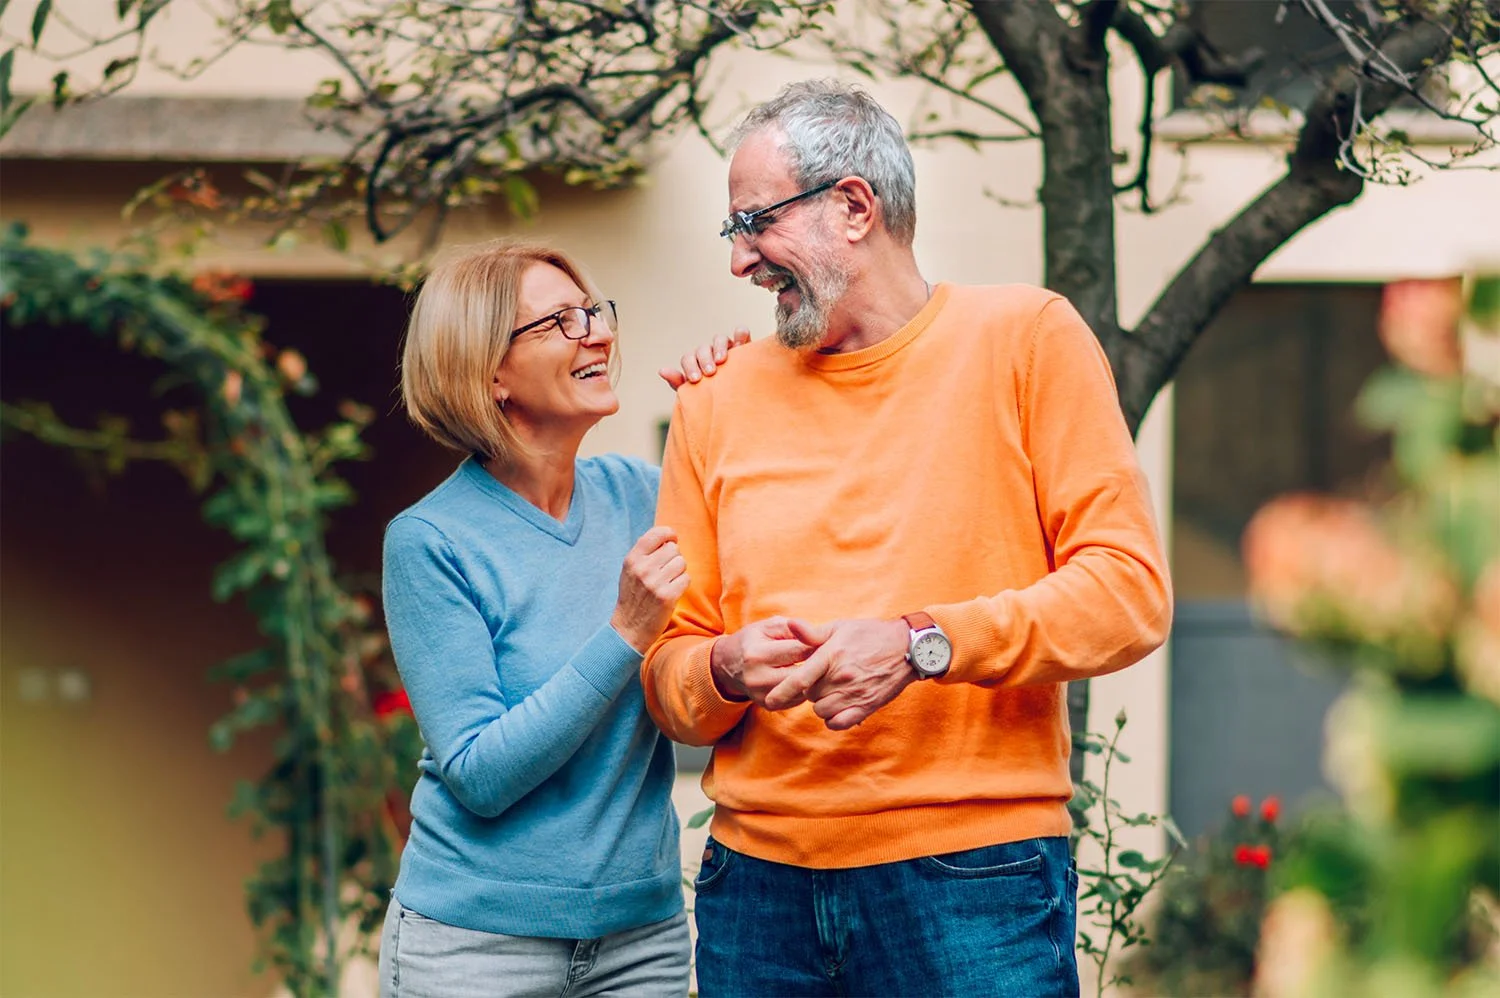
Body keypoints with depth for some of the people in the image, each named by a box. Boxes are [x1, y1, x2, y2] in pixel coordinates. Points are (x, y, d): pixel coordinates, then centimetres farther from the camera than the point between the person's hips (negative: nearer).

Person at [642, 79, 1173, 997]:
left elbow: (1129, 590, -6)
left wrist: (921, 644, -15)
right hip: (758, 881, 3)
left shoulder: (1025, 338, 2)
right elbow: (670, 669, 13)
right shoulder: (717, 406, 12)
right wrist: (728, 671, -10)